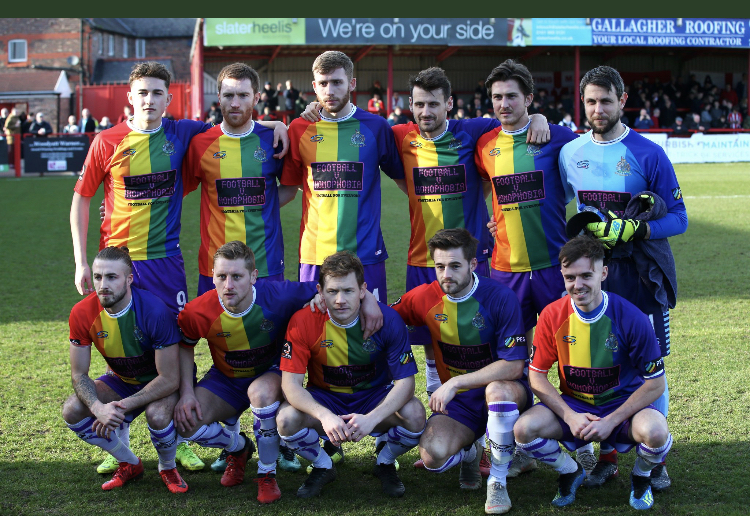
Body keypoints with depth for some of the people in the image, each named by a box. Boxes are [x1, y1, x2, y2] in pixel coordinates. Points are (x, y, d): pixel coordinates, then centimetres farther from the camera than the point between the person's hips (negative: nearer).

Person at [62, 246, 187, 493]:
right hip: (121, 380, 5)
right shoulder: (82, 314, -18)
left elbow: (170, 379, -28)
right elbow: (79, 374, -11)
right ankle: (129, 464, 6)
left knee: (157, 415, -36)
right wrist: (98, 407, -32)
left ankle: (168, 468, -1)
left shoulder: (155, 311, -31)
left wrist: (122, 407, -32)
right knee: (72, 410, -18)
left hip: (162, 383, -5)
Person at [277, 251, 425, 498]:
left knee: (414, 414, -30)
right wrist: (325, 416, -41)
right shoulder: (303, 322, -19)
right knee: (287, 419, -31)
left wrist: (372, 418, -37)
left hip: (374, 398, 0)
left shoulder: (387, 319, -19)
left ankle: (384, 463, 5)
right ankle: (323, 467, 3)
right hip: (324, 400, 0)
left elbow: (405, 380, -19)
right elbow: (291, 383, -21)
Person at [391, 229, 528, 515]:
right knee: (432, 456, -26)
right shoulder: (425, 297, -4)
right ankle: (468, 453, 15)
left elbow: (513, 366, -20)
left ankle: (497, 481, -18)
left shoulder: (501, 297, -16)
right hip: (457, 401, 3)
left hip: (505, 389, -3)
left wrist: (455, 382, -25)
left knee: (497, 390, -41)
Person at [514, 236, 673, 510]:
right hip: (572, 406, 2)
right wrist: (570, 416, -17)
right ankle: (570, 472, 8)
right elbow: (536, 375, -3)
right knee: (524, 428, -26)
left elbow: (655, 384, -12)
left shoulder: (630, 318, -17)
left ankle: (641, 477, 4)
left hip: (623, 406, -2)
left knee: (654, 431, -35)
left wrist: (611, 421, -21)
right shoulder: (553, 315, -10)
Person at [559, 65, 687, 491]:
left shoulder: (649, 154, -8)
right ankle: (608, 456, 19)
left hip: (642, 275, -3)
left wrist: (637, 230, -23)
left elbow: (679, 218, -8)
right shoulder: (570, 154, 5)